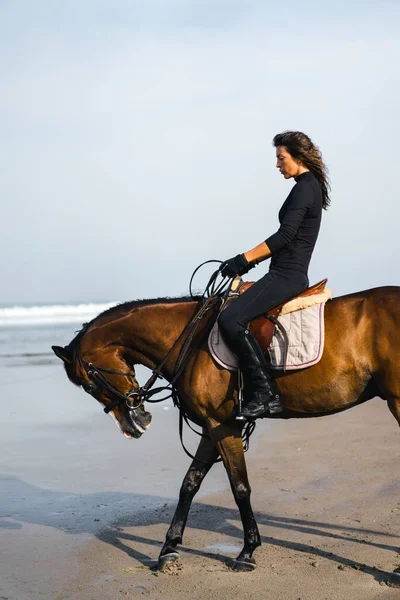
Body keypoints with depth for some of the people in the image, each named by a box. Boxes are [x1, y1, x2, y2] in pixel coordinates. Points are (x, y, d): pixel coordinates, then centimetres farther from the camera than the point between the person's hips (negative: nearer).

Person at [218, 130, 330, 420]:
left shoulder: (305, 188, -11)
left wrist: (244, 259, -18)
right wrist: (251, 260, 17)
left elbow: (285, 235, -20)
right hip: (289, 274, 11)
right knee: (234, 313, 16)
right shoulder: (310, 187, 20)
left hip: (287, 276, -11)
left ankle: (265, 394, -19)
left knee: (230, 319, -21)